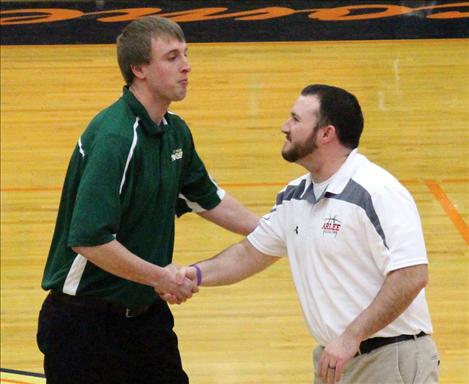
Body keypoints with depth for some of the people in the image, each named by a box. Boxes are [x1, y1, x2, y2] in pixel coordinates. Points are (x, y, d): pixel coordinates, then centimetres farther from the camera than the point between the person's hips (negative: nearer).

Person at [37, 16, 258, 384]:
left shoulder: (175, 131, 5)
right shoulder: (114, 138, -23)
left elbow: (209, 199, 22)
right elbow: (89, 239, -30)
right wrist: (160, 277, -20)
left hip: (146, 311, 8)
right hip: (84, 322, -8)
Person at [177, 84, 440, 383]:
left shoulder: (378, 192, -17)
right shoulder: (293, 197, 8)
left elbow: (411, 276, -23)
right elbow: (251, 253, 22)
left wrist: (351, 337, -26)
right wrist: (197, 274, 7)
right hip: (333, 359, 7)